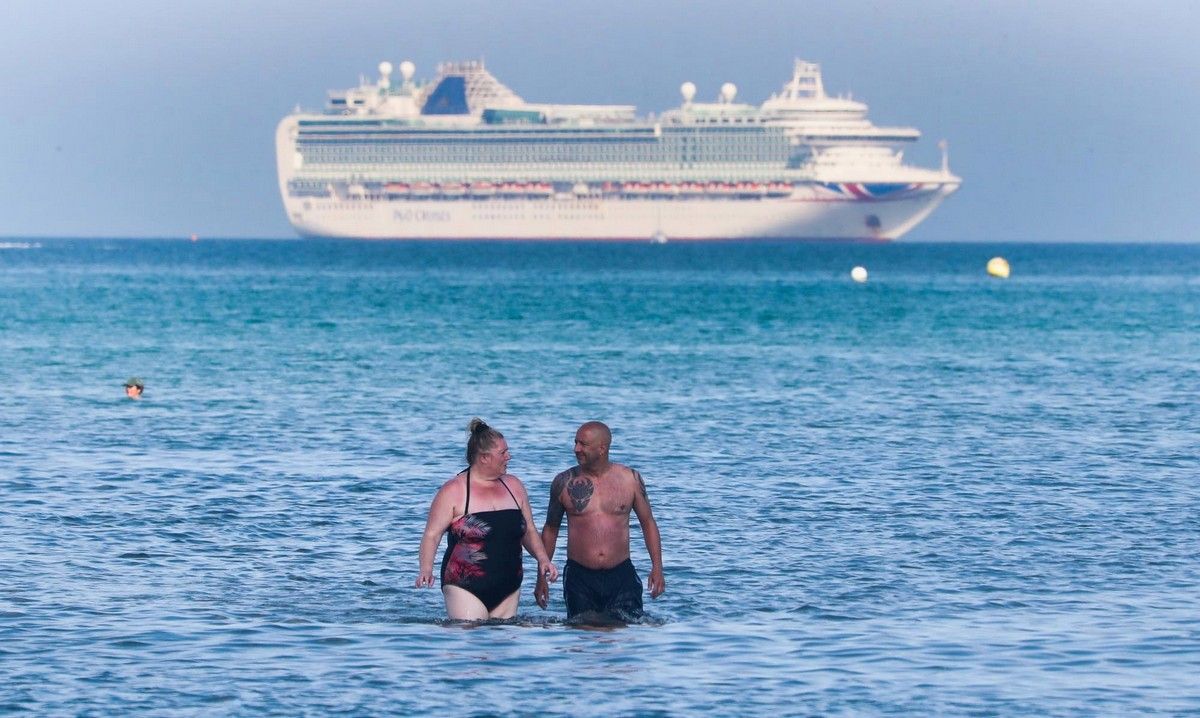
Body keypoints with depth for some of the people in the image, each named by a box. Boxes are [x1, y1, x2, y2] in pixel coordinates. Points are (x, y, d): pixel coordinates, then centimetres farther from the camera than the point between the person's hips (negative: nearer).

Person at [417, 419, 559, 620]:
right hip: (465, 588, -5)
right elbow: (432, 535, -7)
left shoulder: (513, 486, 13)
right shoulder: (454, 491, -4)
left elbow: (528, 531, 21)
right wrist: (426, 569, -22)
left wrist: (542, 559, 4)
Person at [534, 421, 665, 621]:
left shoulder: (630, 479, 3)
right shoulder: (564, 483, 3)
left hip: (621, 576, 0)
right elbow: (550, 529, 12)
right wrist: (542, 577, 10)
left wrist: (657, 567, 2)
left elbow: (648, 522, 12)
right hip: (579, 578, 0)